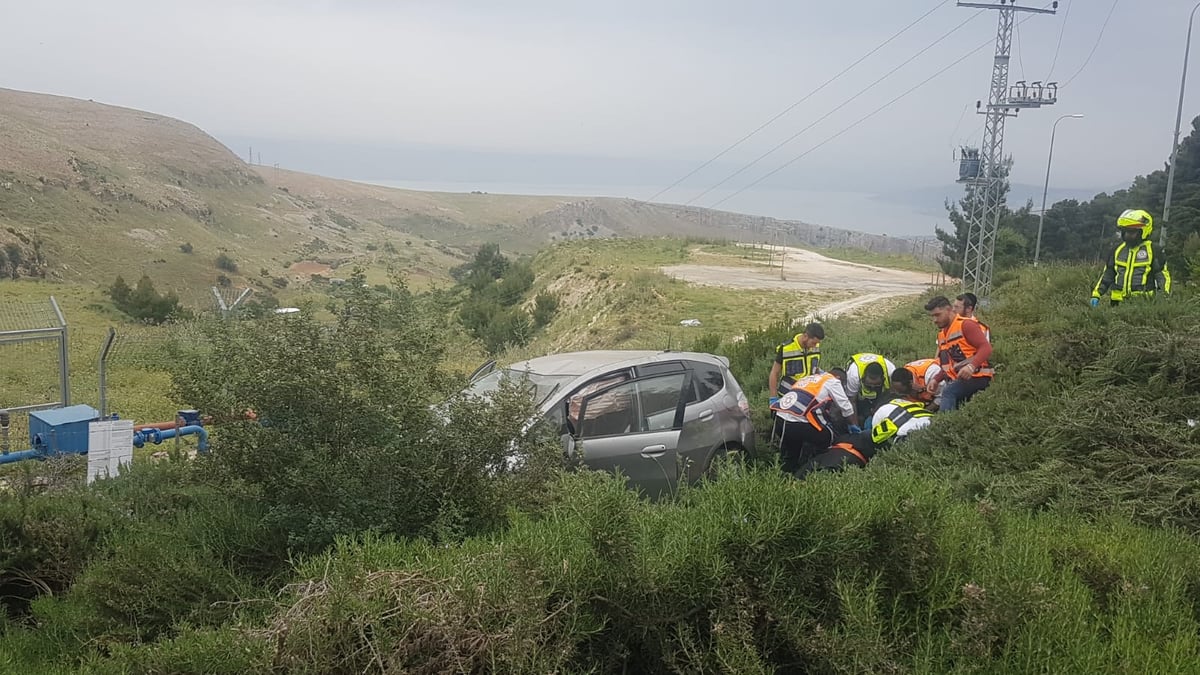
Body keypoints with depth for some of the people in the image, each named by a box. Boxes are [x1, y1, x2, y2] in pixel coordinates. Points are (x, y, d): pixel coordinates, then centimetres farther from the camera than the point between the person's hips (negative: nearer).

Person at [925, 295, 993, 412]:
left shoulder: (965, 325, -6)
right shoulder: (941, 334, 22)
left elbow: (986, 348, -17)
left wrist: (971, 366, -34)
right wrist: (936, 379, 10)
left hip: (976, 377, -10)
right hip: (958, 380, 10)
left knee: (948, 392, -30)